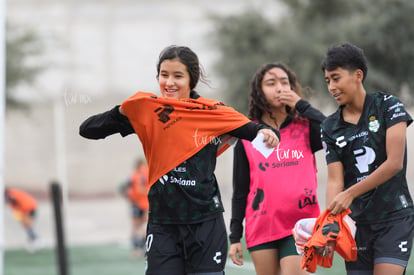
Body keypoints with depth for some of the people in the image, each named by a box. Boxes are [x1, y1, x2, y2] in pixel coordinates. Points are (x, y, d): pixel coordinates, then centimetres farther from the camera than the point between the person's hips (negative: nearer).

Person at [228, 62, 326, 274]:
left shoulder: (304, 127, 8)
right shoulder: (247, 135, 8)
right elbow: (240, 191, 9)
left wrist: (301, 105, -7)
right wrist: (235, 237, 6)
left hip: (300, 224, -1)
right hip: (261, 229, 1)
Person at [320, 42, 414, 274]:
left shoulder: (388, 105, -5)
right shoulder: (330, 127, 6)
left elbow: (394, 163, -14)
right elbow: (335, 180, -3)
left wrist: (350, 194, -17)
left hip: (394, 218, -4)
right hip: (356, 222, 4)